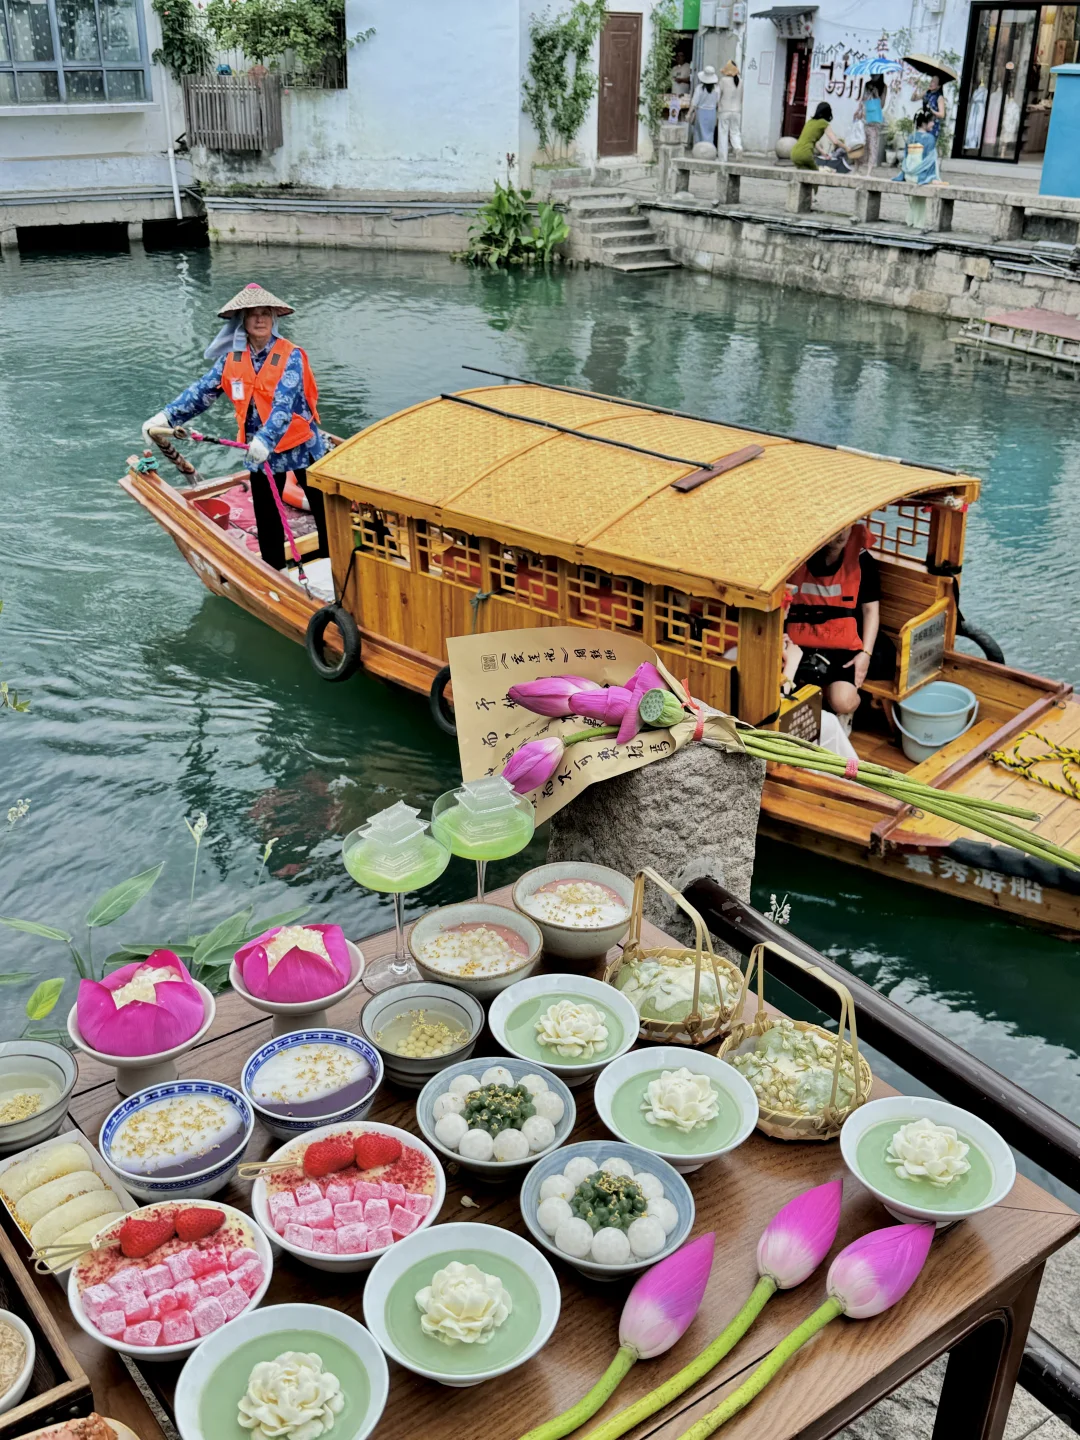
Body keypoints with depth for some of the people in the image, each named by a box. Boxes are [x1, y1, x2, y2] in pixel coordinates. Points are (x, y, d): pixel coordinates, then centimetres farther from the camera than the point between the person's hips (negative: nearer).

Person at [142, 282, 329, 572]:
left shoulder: (290, 356, -13)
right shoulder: (231, 360, 1)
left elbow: (284, 402, -27)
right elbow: (201, 391, 2)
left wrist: (266, 438, -41)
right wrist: (166, 416, -10)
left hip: (301, 446, -4)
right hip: (259, 451, 4)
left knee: (323, 511, 2)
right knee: (267, 520, 13)